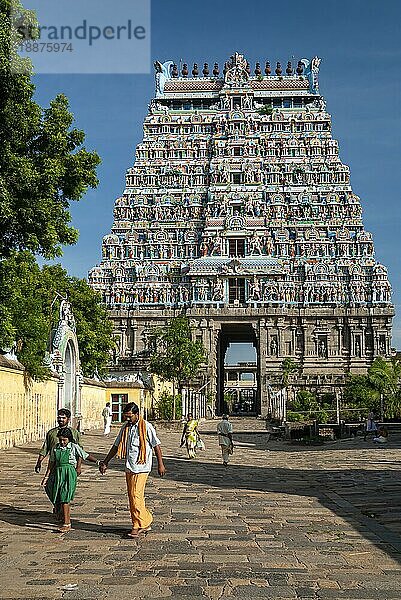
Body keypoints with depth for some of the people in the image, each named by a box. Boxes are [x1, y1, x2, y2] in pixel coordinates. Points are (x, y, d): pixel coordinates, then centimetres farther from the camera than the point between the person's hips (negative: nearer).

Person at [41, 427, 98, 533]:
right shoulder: (55, 448, 10)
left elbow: (86, 456, 1)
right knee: (56, 498, 5)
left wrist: (98, 461, -9)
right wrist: (46, 477, 11)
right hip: (58, 473, 4)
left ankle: (67, 524, -7)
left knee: (65, 498, -10)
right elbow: (51, 463, 14)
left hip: (70, 473, -4)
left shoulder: (74, 447, 0)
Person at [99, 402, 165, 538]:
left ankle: (138, 525, -1)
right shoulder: (125, 428, 12)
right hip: (129, 467, 7)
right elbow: (116, 446, 19)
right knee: (133, 497, 9)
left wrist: (160, 464, -7)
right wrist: (105, 462, 19)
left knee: (136, 495, -12)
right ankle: (146, 523, 19)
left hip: (141, 467, -7)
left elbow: (156, 445, -5)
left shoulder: (146, 427, -7)